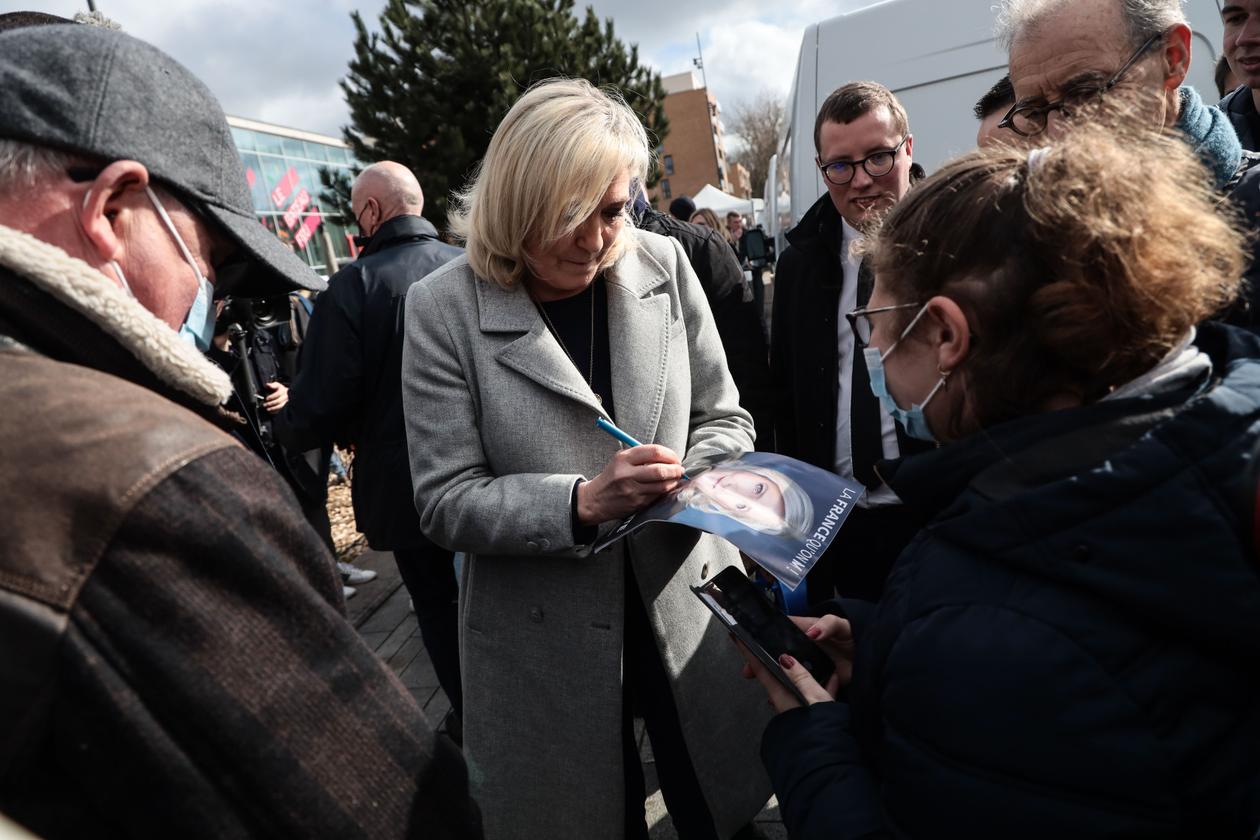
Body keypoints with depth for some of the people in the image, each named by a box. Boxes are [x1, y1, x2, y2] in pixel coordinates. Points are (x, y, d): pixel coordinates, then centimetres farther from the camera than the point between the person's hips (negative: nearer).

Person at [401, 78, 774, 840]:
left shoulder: (665, 267, -4)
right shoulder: (446, 308, -12)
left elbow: (722, 418, 4)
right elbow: (447, 503, -12)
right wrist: (582, 502, -26)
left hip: (688, 610, 3)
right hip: (545, 645, -2)